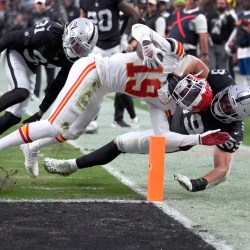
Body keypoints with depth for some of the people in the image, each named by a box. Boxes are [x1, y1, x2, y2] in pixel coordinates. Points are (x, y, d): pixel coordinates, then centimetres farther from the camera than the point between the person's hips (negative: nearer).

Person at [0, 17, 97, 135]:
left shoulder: (73, 59, -15)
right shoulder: (49, 34, -34)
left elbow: (57, 87, -7)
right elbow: (13, 38, -22)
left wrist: (40, 114, -4)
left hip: (29, 67, 6)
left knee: (14, 116, -1)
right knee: (21, 92, -33)